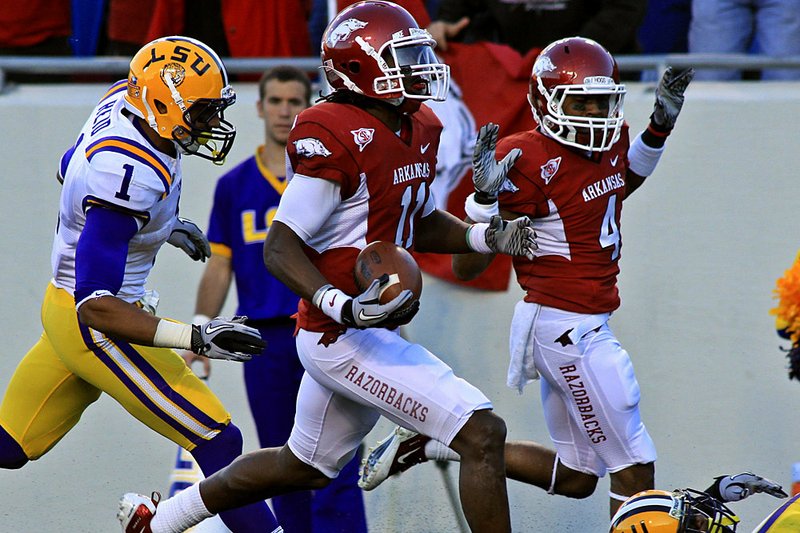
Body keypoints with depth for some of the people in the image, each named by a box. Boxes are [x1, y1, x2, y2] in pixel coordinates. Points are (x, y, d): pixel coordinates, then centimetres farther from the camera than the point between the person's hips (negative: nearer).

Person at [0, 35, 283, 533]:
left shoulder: (122, 103, -4)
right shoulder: (128, 176, -31)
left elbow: (70, 170, 19)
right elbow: (96, 306, -30)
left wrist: (161, 225, 22)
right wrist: (197, 339, -35)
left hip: (64, 302, 10)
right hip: (95, 324, -10)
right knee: (218, 443, -9)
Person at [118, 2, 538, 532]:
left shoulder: (420, 129, 8)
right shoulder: (334, 137, -20)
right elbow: (280, 249, -20)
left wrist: (489, 237, 6)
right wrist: (345, 308, -34)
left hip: (364, 330, 10)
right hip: (346, 340, -10)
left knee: (304, 466, 27)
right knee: (483, 435, -15)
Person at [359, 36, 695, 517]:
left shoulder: (611, 143, 2)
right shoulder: (530, 164, -19)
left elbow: (622, 185, 29)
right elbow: (466, 268, -15)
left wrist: (660, 125, 12)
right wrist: (485, 197, -32)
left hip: (588, 326, 9)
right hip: (566, 328, -9)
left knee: (574, 477, 18)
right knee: (634, 468, -5)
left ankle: (430, 444, 23)